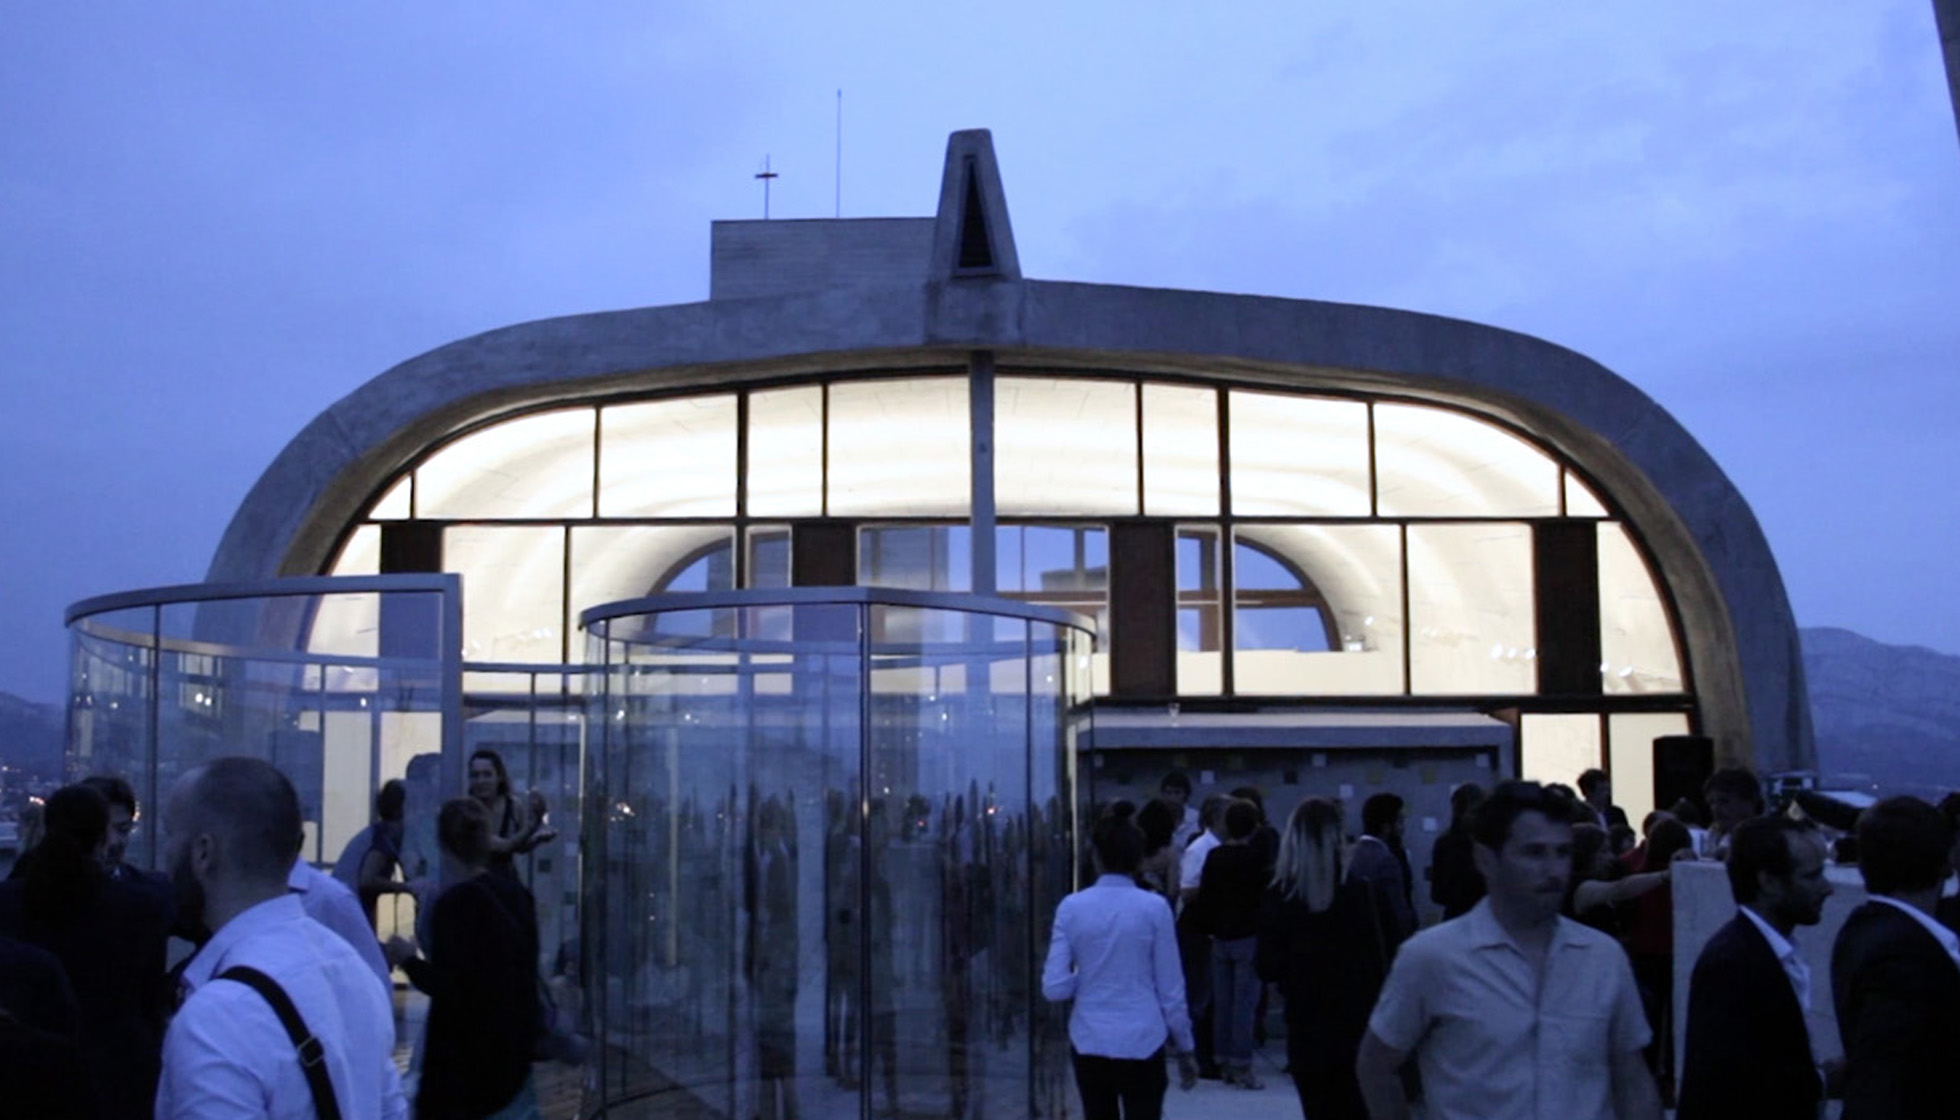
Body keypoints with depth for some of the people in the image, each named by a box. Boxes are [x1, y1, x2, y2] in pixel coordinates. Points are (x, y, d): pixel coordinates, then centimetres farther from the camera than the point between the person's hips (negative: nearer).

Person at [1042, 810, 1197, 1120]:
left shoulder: (1071, 907, -3)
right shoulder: (1153, 908, -7)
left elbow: (1054, 987, -6)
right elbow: (1170, 988, -3)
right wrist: (1184, 1048, 8)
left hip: (1088, 1043, 3)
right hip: (1142, 1043, -2)